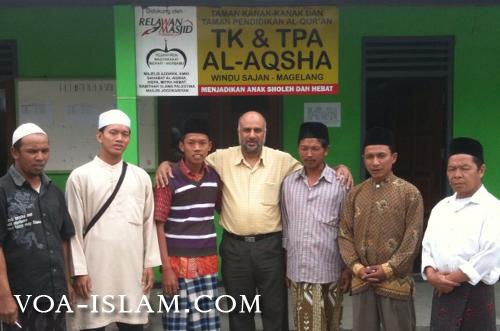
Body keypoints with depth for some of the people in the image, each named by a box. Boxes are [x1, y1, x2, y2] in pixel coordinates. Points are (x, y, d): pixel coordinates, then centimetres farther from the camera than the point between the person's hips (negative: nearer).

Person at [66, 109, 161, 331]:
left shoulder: (141, 177, 6)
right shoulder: (80, 177, -2)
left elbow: (148, 223, 8)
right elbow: (74, 228, -2)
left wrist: (150, 263, 5)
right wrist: (79, 271, -6)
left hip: (132, 269, 3)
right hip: (95, 270, -2)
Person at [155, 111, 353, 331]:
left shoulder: (282, 160, 1)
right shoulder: (222, 158, 1)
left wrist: (340, 169, -8)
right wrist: (165, 164, -6)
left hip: (270, 245, 0)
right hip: (234, 246, 1)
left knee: (275, 309, 10)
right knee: (239, 310, 16)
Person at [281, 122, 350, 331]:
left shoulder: (340, 183, -6)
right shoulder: (288, 183, 5)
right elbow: (285, 225, 10)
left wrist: (348, 268, -3)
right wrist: (283, 264, 11)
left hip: (329, 271, -2)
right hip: (297, 270, 3)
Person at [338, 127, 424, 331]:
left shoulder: (409, 193, -3)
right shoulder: (354, 194, 8)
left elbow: (413, 238, -7)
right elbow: (344, 234, 6)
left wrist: (388, 269, -11)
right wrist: (356, 267, -6)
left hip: (395, 281, -3)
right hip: (361, 281, 4)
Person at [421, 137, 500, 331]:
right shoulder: (441, 207, 12)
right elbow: (427, 245, 10)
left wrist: (453, 278, -14)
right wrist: (431, 274, -8)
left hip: (475, 292, -5)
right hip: (442, 291, 5)